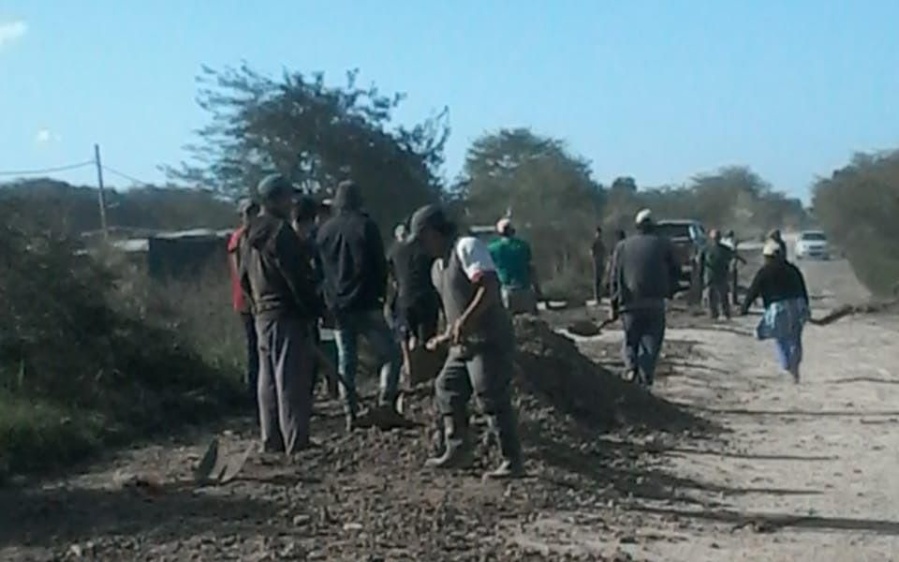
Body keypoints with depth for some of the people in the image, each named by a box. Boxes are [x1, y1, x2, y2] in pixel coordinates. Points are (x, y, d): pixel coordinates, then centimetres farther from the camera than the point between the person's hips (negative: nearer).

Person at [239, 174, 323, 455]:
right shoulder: (281, 232, -15)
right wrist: (315, 309, -12)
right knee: (292, 379, -7)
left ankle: (272, 440, 17)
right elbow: (298, 278, -19)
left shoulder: (253, 236, 15)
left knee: (269, 380, 12)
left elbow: (245, 277, 21)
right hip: (288, 315, -10)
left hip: (263, 314, 10)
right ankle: (296, 442, -7)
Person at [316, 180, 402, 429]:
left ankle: (350, 413, 6)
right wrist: (381, 294, 8)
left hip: (337, 307, 5)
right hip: (366, 305, -5)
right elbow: (381, 265, -5)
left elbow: (319, 268, 14)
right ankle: (386, 402, -13)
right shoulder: (365, 226, -7)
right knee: (390, 353, 2)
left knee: (346, 361, 8)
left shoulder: (324, 230, 8)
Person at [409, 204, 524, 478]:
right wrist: (446, 337, 18)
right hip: (464, 343, 10)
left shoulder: (467, 247, -11)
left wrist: (464, 321, -27)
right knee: (447, 389, 11)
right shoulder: (437, 268, 17)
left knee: (493, 399, -7)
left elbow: (490, 287, -22)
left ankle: (512, 462, 2)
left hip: (490, 341, -10)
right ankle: (458, 451, 19)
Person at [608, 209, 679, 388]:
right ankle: (645, 379, -5)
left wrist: (614, 304, 10)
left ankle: (631, 366, -9)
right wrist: (668, 292, 19)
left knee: (630, 341, 15)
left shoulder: (622, 246, 10)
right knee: (650, 342, 5)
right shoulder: (664, 245, 6)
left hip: (629, 304, 1)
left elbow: (614, 277, 7)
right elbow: (674, 272, 5)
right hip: (655, 304, -1)